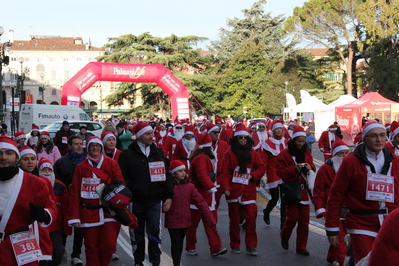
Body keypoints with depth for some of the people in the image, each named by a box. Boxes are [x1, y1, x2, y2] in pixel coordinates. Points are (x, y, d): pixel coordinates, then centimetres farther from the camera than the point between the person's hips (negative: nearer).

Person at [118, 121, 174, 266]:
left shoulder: (158, 153, 7)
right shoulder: (127, 154, -4)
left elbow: (166, 175, 8)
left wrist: (169, 196, 1)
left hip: (155, 201, 2)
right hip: (136, 201, -1)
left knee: (155, 232, 0)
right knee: (137, 234, 12)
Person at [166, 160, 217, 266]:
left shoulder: (189, 186, -1)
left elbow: (201, 202, -2)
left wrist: (210, 219, -6)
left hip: (185, 221, 4)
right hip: (172, 222, -4)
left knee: (180, 243, 17)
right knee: (176, 243, -3)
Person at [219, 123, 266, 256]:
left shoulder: (253, 153, 8)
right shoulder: (229, 153, -1)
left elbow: (262, 168, 7)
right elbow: (224, 172, -6)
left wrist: (253, 175, -11)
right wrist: (226, 188, -17)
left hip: (249, 191, 2)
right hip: (234, 191, -2)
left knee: (251, 218, -4)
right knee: (234, 219, 7)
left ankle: (251, 246, 4)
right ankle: (235, 245, 20)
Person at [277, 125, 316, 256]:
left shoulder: (306, 153, 10)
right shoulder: (284, 154, -6)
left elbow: (313, 168, 16)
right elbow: (280, 172, -8)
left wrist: (310, 167, -7)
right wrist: (294, 169, -21)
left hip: (304, 190, 4)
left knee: (304, 220, 4)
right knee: (293, 218, -7)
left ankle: (301, 247, 15)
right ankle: (284, 237, 24)